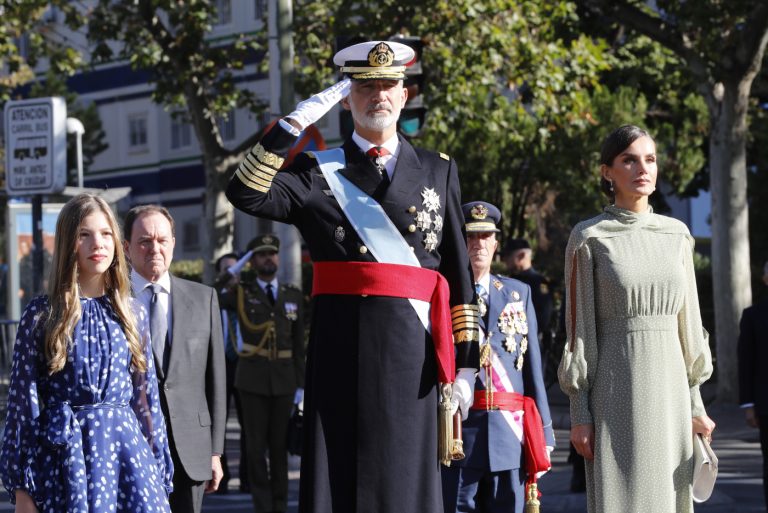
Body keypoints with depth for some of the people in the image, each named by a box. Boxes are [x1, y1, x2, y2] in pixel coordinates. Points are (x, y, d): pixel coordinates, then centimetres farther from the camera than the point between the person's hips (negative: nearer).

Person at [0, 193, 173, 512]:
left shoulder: (133, 314, 10)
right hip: (63, 456, -2)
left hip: (126, 450, 3)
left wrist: (159, 473, 9)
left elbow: (147, 398, 12)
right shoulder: (40, 315, 0)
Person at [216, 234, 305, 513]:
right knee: (256, 444, 0)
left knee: (280, 444, 7)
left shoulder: (293, 296, 8)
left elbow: (298, 343, 9)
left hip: (284, 379, 2)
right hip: (252, 379, -2)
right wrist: (228, 275, -16)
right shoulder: (241, 292, 2)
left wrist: (300, 383, 6)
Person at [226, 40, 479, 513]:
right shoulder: (318, 172, 9)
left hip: (413, 349, 1)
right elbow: (246, 194, -9)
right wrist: (295, 123, -9)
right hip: (342, 345, -1)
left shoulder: (439, 171, 12)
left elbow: (460, 273, 10)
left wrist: (466, 362, 4)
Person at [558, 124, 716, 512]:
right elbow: (579, 327, -2)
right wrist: (580, 414, -6)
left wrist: (695, 403, 10)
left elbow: (687, 322, 14)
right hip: (616, 391, -4)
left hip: (669, 388, 4)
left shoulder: (676, 234, 10)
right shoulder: (590, 238, -1)